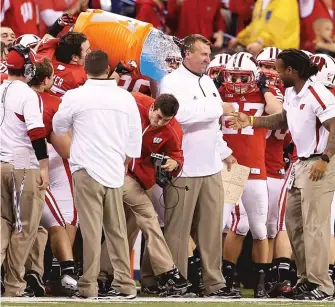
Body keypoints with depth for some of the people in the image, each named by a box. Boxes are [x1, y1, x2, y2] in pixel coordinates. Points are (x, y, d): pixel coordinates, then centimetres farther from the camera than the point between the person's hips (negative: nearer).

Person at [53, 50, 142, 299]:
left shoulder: (75, 97, -7)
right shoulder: (125, 98, 4)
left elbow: (59, 127, 8)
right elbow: (135, 136, 8)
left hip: (87, 170, -4)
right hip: (115, 172, 4)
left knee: (91, 229, -5)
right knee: (117, 230, 9)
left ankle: (89, 285, -7)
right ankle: (125, 284, 10)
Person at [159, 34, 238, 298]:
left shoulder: (208, 82, 16)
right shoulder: (172, 83, -10)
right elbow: (182, 115, -24)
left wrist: (225, 152, 21)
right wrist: (212, 107, -9)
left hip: (211, 168, 8)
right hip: (184, 169, -8)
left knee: (211, 229, 9)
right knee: (179, 230, -2)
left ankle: (214, 283, 13)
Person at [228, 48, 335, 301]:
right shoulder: (291, 93, 7)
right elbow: (283, 120, 23)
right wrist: (251, 122, 18)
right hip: (302, 163, 10)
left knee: (314, 226, -9)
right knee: (294, 222, 14)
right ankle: (307, 278, 21)